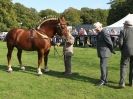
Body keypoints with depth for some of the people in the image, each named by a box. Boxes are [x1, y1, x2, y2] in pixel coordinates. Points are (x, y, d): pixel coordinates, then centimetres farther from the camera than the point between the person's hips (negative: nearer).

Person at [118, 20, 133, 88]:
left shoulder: (123, 32, -4)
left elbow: (120, 42, -10)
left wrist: (121, 49, 7)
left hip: (126, 52, -3)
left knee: (123, 66, 3)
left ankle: (122, 83, -5)